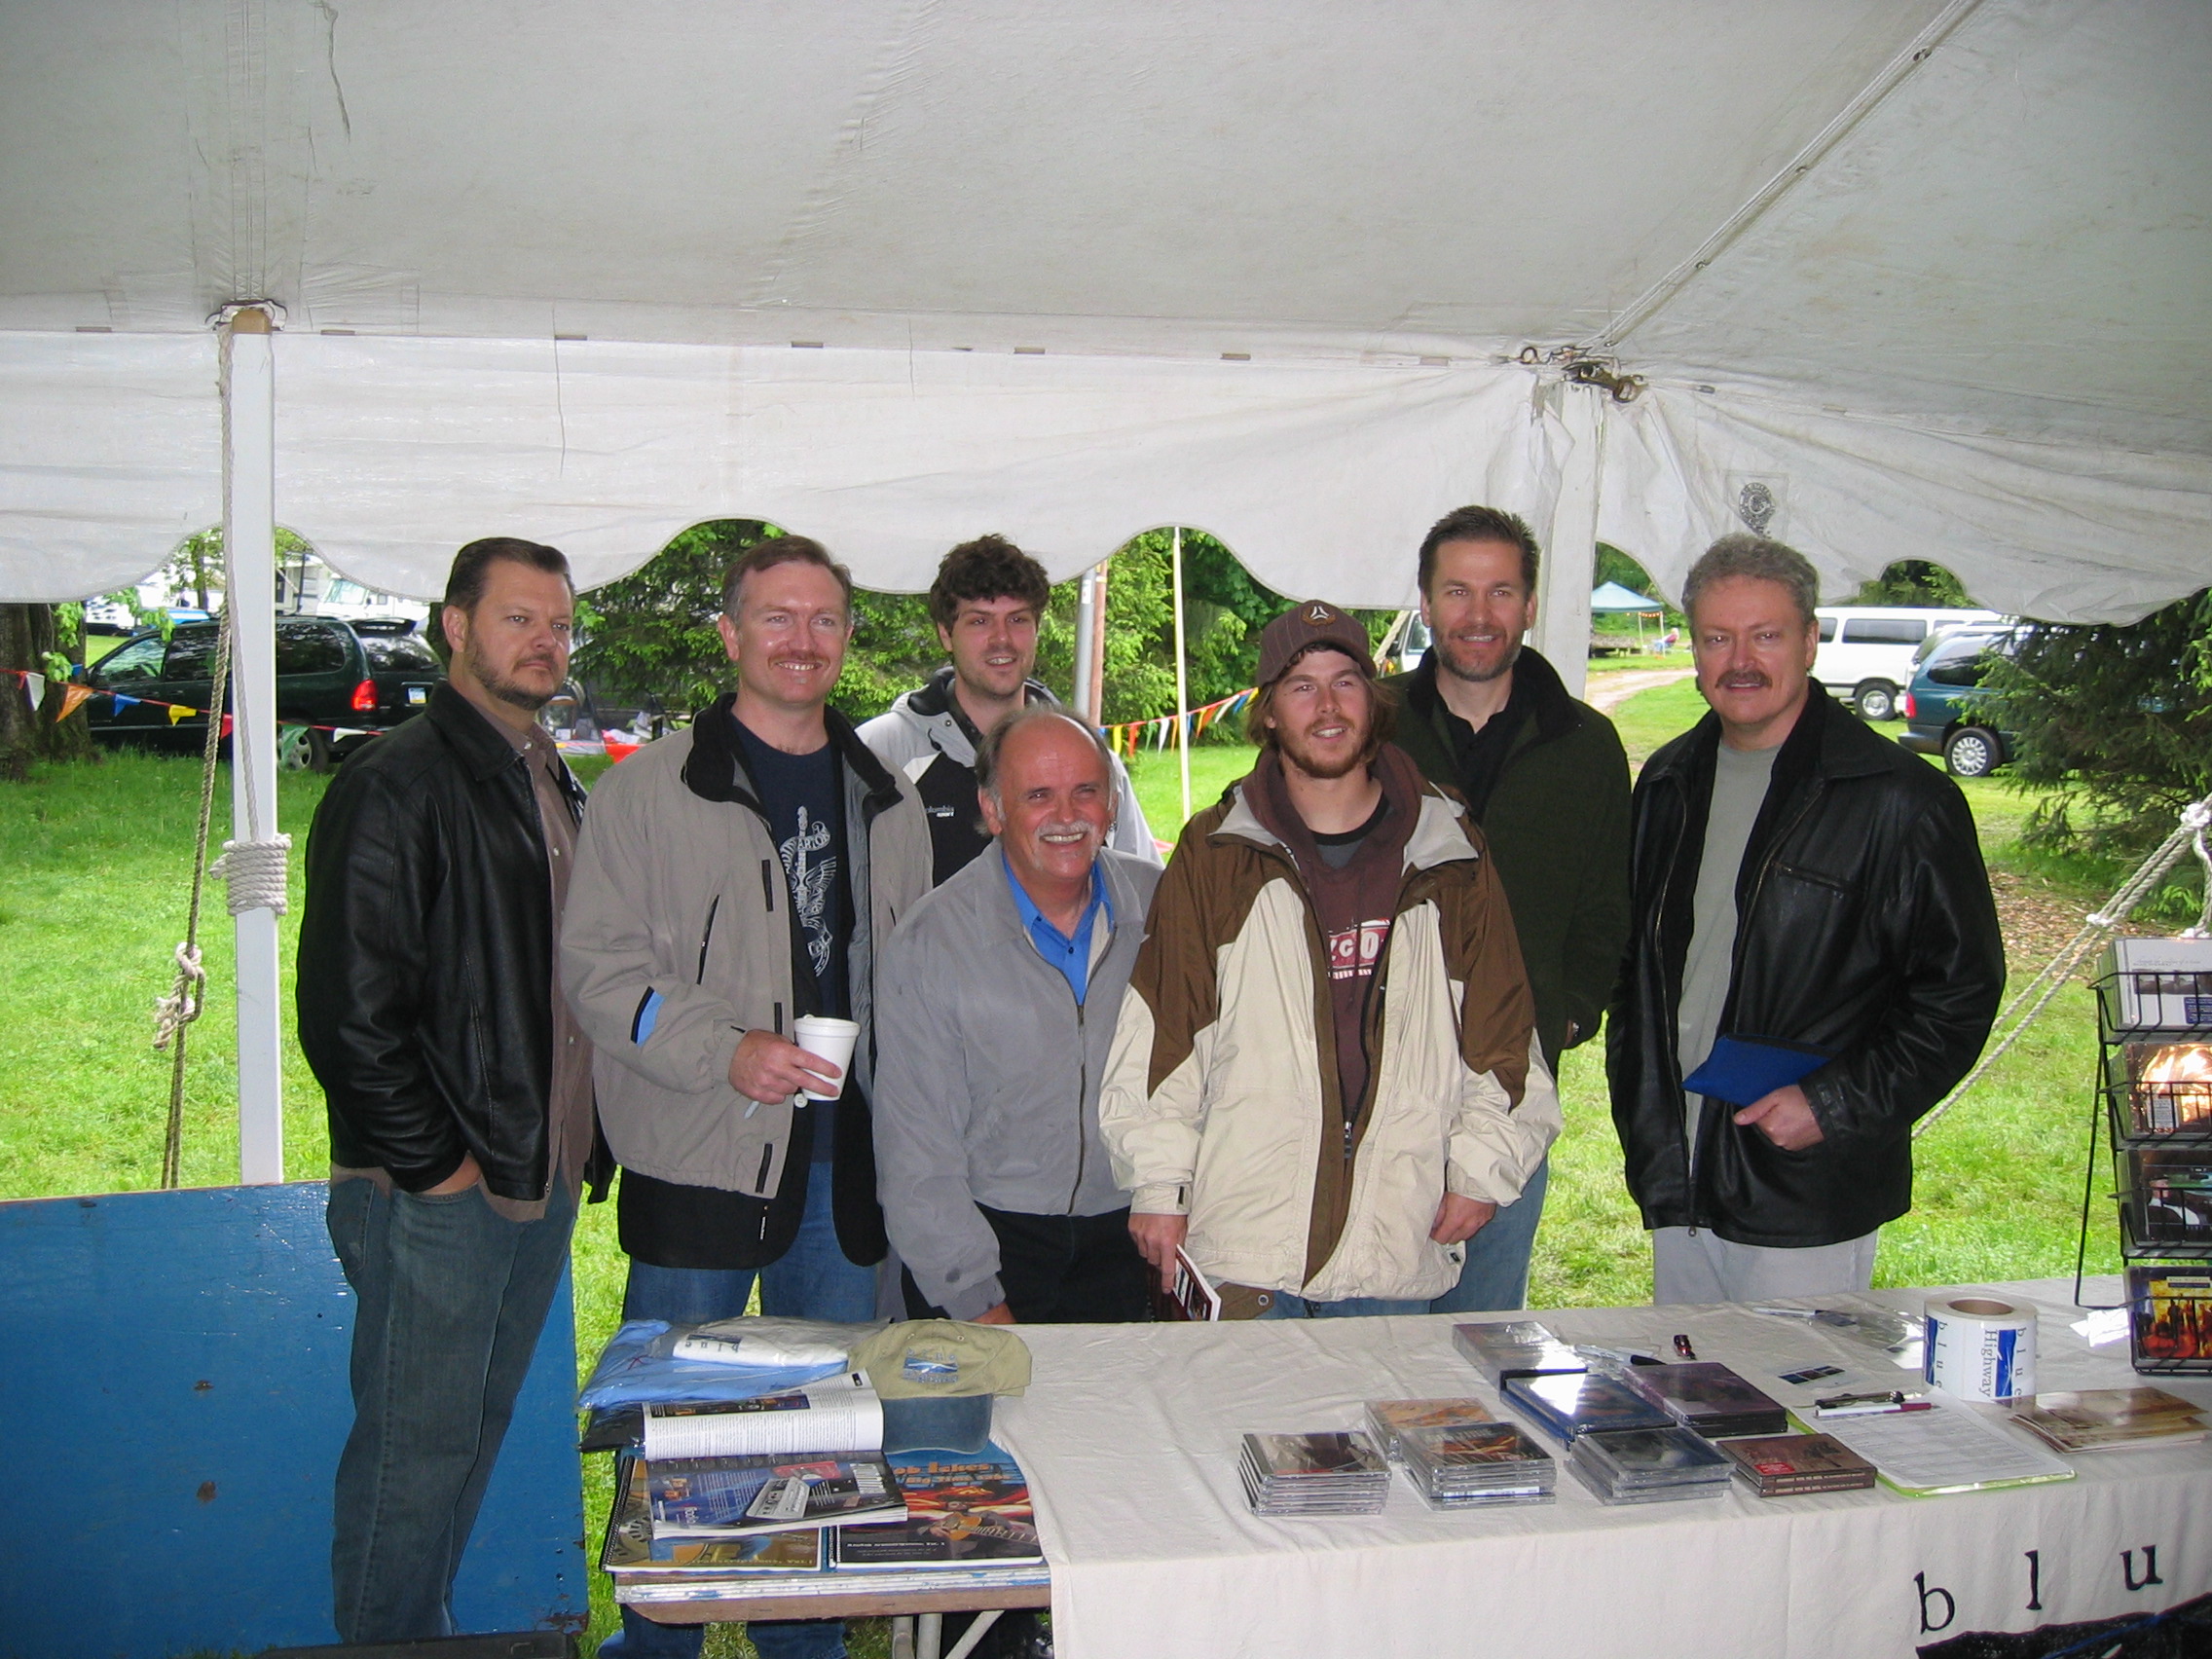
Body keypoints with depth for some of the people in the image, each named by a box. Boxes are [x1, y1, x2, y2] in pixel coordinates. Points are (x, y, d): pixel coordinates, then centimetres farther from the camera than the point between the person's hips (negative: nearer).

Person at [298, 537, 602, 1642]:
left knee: (476, 1432, 18)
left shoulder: (553, 788, 14)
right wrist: (432, 1163, -16)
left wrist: (576, 1141, 13)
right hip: (434, 1196, -8)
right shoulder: (396, 786, -13)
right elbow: (345, 1010, -19)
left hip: (540, 1181, 8)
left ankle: (432, 1631, 32)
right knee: (414, 1449, 1)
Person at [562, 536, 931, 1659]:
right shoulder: (648, 790, -3)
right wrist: (726, 1052, -20)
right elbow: (598, 966, -8)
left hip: (844, 1164, 4)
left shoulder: (887, 801, 11)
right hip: (698, 1159, -4)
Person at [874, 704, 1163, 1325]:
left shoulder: (1161, 906, 1)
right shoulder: (930, 941, -8)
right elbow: (917, 1153, -7)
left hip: (1128, 1240, 2)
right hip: (992, 1239, -2)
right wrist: (978, 1304, -11)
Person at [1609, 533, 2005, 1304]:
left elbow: (1962, 986, -9)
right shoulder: (1667, 784, 9)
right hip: (1676, 1183, 6)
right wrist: (1639, 1111, 11)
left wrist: (1835, 1105, -16)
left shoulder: (1900, 799, -10)